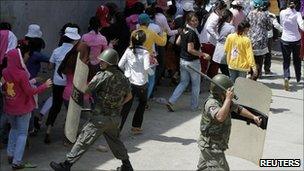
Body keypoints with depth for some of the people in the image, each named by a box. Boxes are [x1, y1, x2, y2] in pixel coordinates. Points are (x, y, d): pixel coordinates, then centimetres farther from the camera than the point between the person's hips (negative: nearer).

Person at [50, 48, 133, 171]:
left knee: (83, 140, -4)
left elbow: (86, 90, -13)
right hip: (116, 117, 7)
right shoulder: (123, 78, 5)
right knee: (114, 140, 25)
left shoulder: (102, 76, -16)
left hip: (102, 117, -7)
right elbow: (129, 96, 17)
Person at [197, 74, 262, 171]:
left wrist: (253, 117, 12)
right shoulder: (211, 103, -25)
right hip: (211, 145, -10)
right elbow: (220, 117, -43)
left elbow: (238, 109, 20)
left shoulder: (224, 101, 6)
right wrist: (228, 99, -38)